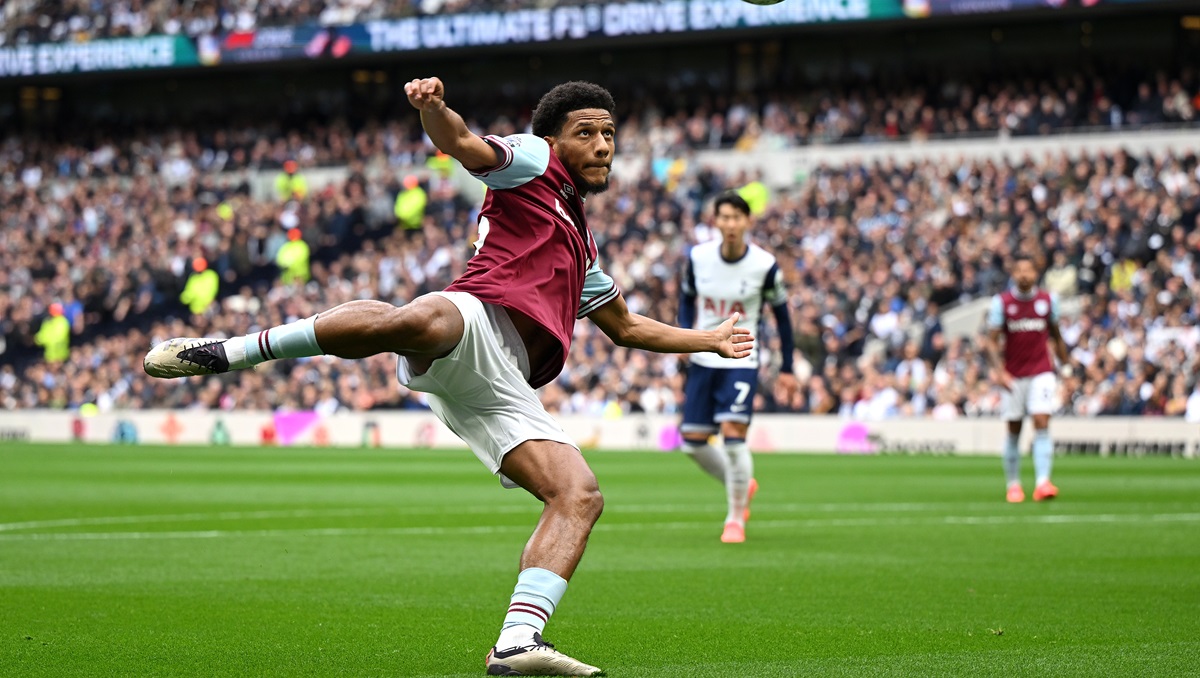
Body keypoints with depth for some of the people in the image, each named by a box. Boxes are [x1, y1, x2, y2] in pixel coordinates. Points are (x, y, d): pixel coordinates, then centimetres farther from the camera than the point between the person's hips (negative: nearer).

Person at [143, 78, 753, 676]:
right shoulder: (531, 161, 19)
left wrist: (710, 340, 58)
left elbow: (626, 326, 54)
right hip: (477, 320, -7)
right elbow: (462, 144, -2)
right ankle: (228, 352, -31)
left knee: (580, 496, -10)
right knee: (413, 320, -42)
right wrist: (433, 106, -25)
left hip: (502, 392, 8)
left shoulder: (579, 243, 41)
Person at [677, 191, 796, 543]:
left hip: (741, 360, -4)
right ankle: (743, 485, 31)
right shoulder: (698, 257, -5)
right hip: (703, 358, 4)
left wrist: (786, 368, 4)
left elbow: (781, 313, 1)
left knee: (732, 434, -17)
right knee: (694, 441, 3)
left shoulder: (764, 265, -11)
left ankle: (736, 517, 0)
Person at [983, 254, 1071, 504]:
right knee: (1013, 431, 4)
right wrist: (999, 371, -17)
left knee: (1042, 423, -14)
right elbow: (991, 341, -5)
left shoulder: (1048, 300, 3)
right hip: (1013, 377, 0)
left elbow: (1056, 337, 14)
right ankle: (1013, 485, 17)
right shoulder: (1001, 302, -4)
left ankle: (1042, 483, -22)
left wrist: (1066, 367, 13)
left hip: (1042, 373, 0)